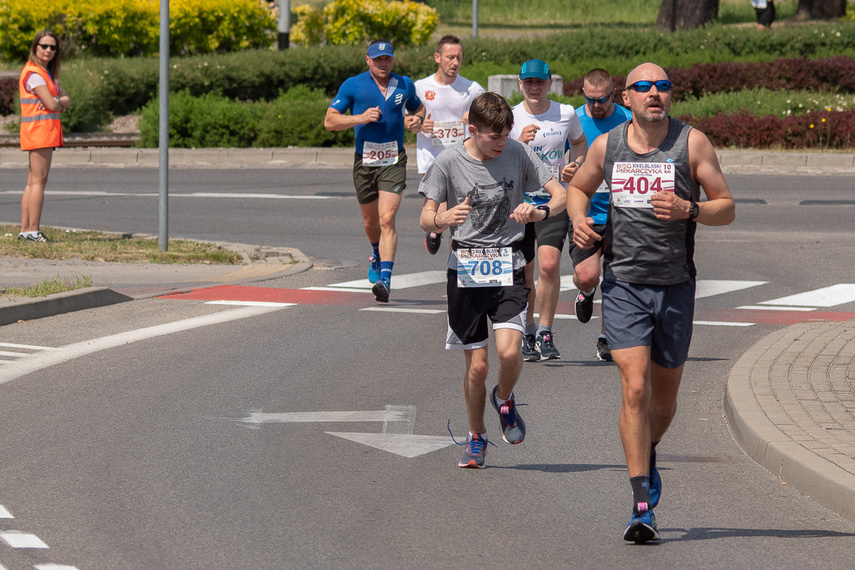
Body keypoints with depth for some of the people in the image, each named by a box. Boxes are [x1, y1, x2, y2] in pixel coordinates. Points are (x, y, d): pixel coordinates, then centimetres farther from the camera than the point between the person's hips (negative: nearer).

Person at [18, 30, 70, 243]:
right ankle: (33, 231, -13)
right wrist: (60, 101, 3)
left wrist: (57, 101, -8)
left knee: (33, 181, 9)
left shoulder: (46, 73, 18)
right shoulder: (33, 73, -13)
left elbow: (66, 101, 14)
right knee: (39, 180, -11)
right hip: (39, 129, -10)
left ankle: (25, 230, 11)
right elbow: (52, 104, -19)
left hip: (47, 130, 10)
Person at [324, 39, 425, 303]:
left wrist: (417, 120, 2)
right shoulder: (353, 85, -2)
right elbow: (329, 121, -5)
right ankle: (377, 255, 48)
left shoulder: (405, 85, 6)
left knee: (387, 219, -17)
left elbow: (418, 108, 26)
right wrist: (361, 118, -19)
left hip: (394, 161, -1)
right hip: (365, 161, 1)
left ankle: (385, 278, -23)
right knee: (370, 222, 15)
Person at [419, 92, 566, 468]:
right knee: (477, 364, 0)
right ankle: (476, 437, 23)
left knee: (509, 351, -19)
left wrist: (540, 211, -21)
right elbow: (426, 219, -4)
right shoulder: (449, 161, -6)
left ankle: (504, 399, 15)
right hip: (465, 269, 0)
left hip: (508, 268, 1)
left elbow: (561, 194, 1)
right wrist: (444, 218, -28)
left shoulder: (518, 154, -2)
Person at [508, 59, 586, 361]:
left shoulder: (566, 114, 2)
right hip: (518, 200, 1)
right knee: (523, 274, 6)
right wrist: (519, 143, -22)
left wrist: (576, 164, 0)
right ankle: (528, 335, 25)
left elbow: (580, 143, 21)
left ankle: (545, 333, -5)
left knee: (549, 265, -18)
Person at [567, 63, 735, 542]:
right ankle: (643, 506, -14)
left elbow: (727, 209, -1)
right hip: (623, 284, 0)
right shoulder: (607, 146, 2)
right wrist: (579, 220, 0)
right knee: (635, 388, -15)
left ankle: (648, 455, 47)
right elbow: (579, 188, 22)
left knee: (665, 395, 13)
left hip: (675, 286, 0)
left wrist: (688, 209, -21)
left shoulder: (692, 143, -3)